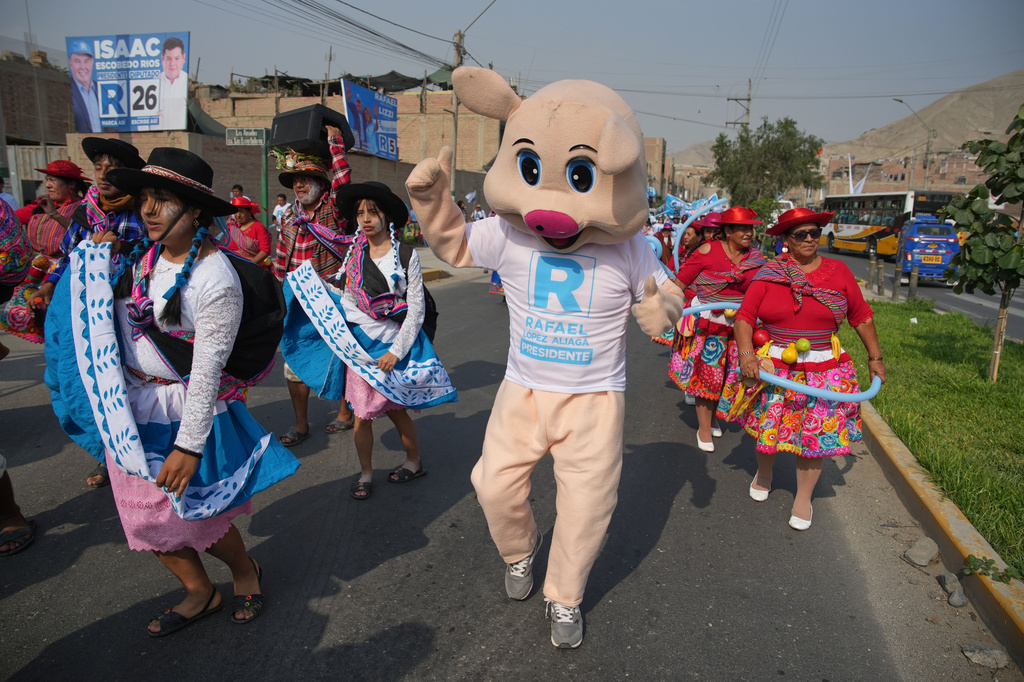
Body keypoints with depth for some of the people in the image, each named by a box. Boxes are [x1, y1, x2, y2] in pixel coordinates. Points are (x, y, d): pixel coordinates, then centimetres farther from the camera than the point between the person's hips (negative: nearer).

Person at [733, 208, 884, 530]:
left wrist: (875, 357, 9)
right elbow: (745, 315, -8)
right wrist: (746, 354, -21)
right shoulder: (769, 274, -4)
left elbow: (861, 316, 8)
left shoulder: (838, 271, 1)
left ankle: (803, 498, 25)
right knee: (768, 427, 12)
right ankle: (764, 473, 43)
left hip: (824, 370, 1)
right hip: (773, 367, -1)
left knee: (815, 433, 6)